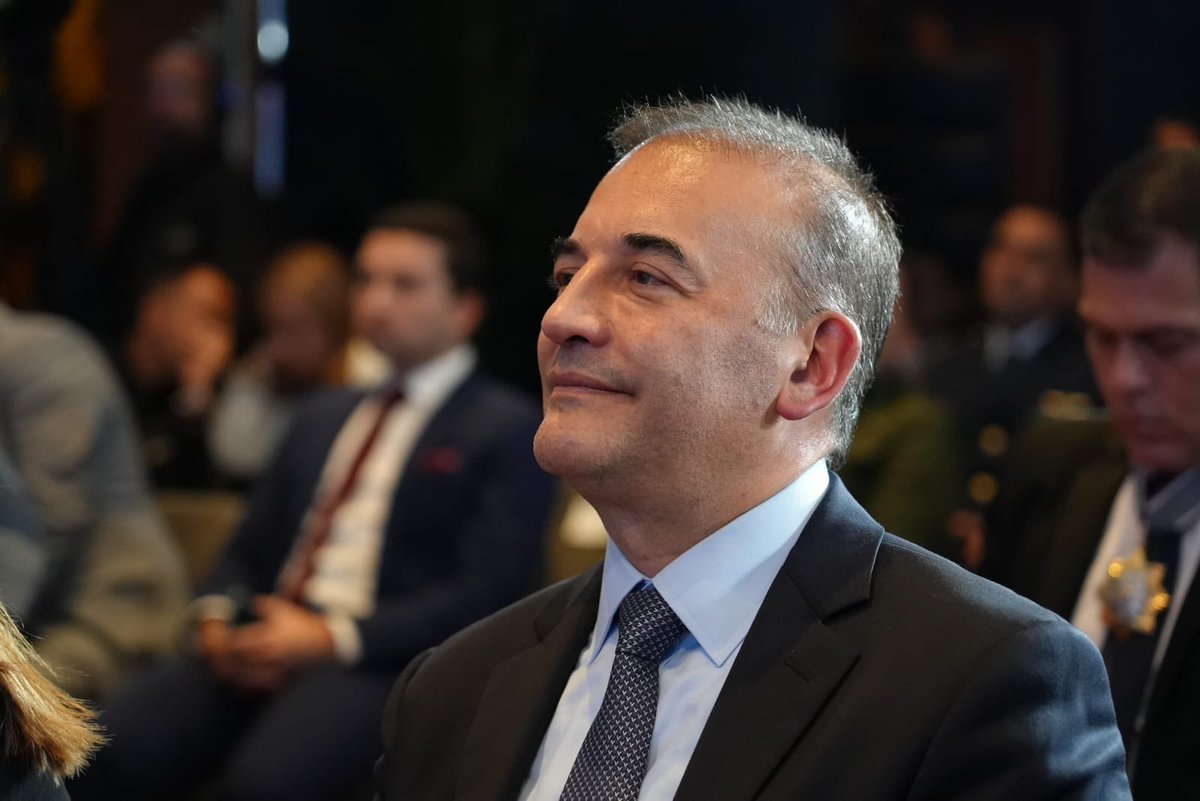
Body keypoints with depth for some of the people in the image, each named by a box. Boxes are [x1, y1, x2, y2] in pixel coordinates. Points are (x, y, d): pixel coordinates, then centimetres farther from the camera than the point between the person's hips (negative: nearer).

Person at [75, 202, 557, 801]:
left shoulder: (508, 429, 5)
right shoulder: (323, 417, 28)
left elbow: (488, 594, -6)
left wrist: (334, 638, -15)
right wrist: (218, 617, 2)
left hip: (383, 660, -6)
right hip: (263, 645, 6)